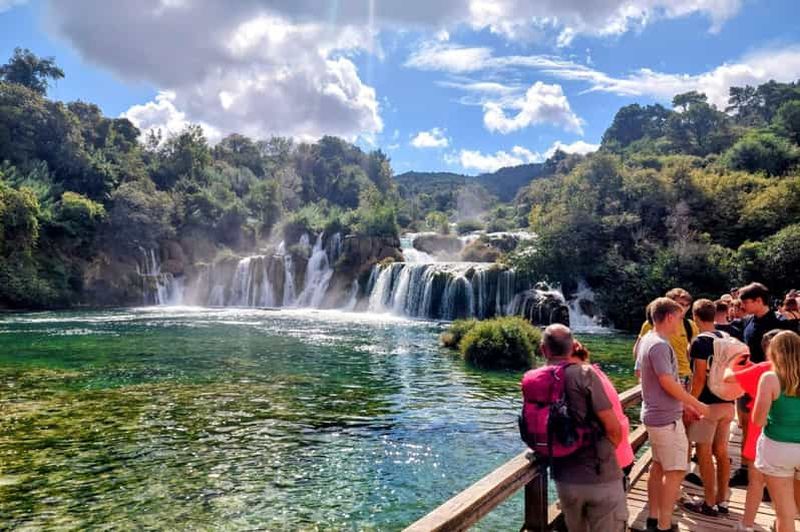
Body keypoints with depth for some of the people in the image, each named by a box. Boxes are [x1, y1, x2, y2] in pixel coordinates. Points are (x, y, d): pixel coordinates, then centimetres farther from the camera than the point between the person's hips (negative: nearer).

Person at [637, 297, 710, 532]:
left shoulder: (647, 340, 9)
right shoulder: (660, 345, -21)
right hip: (666, 418, -10)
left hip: (655, 415, 10)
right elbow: (668, 384, -23)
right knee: (675, 471, -2)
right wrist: (697, 404, -11)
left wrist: (685, 405, 16)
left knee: (658, 466, 16)